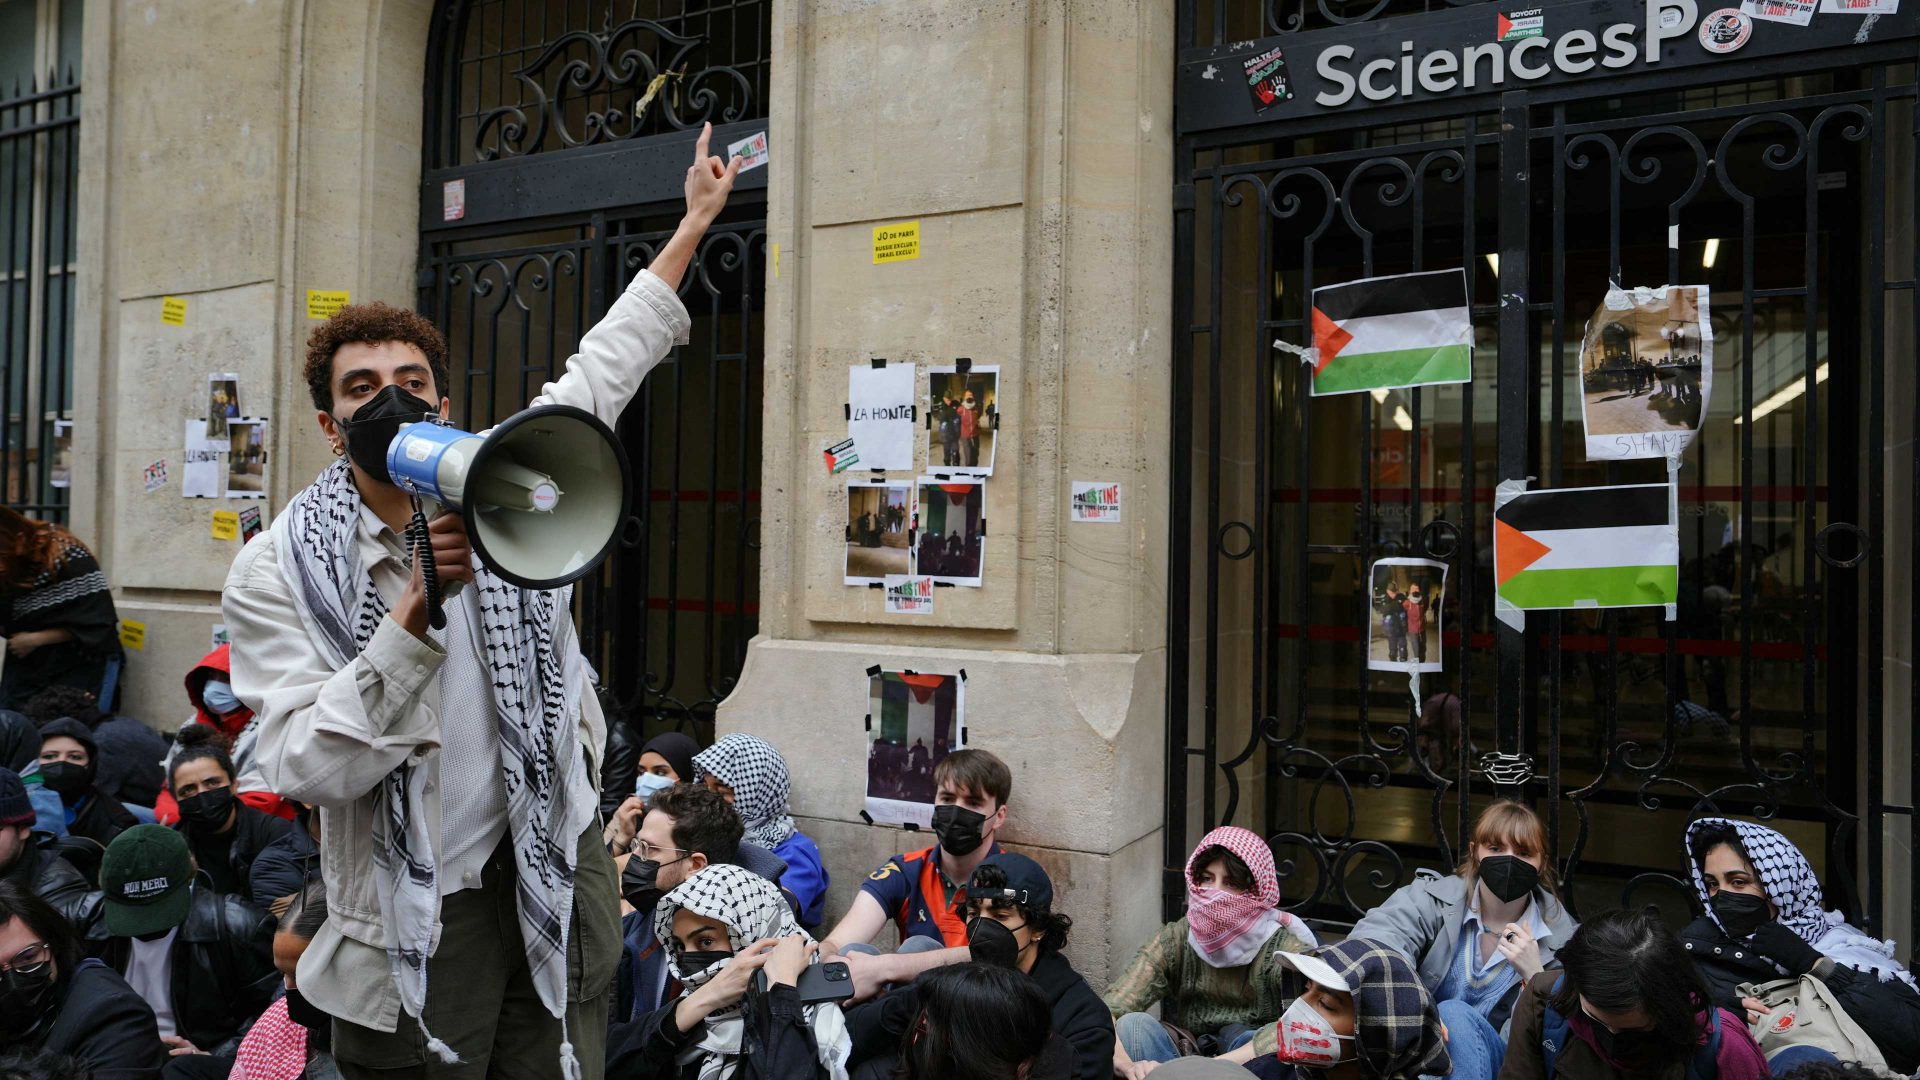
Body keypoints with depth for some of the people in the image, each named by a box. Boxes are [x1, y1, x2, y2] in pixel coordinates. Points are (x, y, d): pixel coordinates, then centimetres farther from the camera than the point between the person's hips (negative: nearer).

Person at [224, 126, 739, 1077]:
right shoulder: (276, 574, -8)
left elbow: (601, 371, 15)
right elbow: (308, 768, -18)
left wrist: (694, 223, 23)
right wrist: (419, 610, -27)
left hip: (557, 868, 3)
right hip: (415, 918, -3)